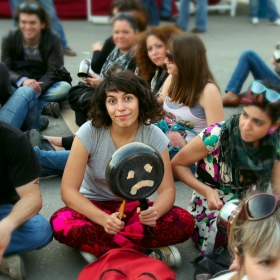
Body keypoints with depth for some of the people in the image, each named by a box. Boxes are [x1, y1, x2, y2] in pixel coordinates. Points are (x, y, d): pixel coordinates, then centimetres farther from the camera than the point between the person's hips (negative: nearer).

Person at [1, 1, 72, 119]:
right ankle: (43, 106, -40)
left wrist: (36, 89, -38)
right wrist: (23, 81, -37)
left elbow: (53, 72, -19)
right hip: (19, 86, 1)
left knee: (64, 88, -32)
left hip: (45, 85, 0)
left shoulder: (53, 40, -11)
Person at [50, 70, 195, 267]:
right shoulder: (89, 133, -19)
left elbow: (167, 190, -12)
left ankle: (98, 246, -20)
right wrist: (104, 219, -36)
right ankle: (150, 253, -27)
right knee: (61, 224, -35)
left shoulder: (154, 137, -14)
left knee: (185, 223, -24)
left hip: (133, 207, 2)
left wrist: (154, 212, -36)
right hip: (94, 207, -1)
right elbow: (69, 190, -20)